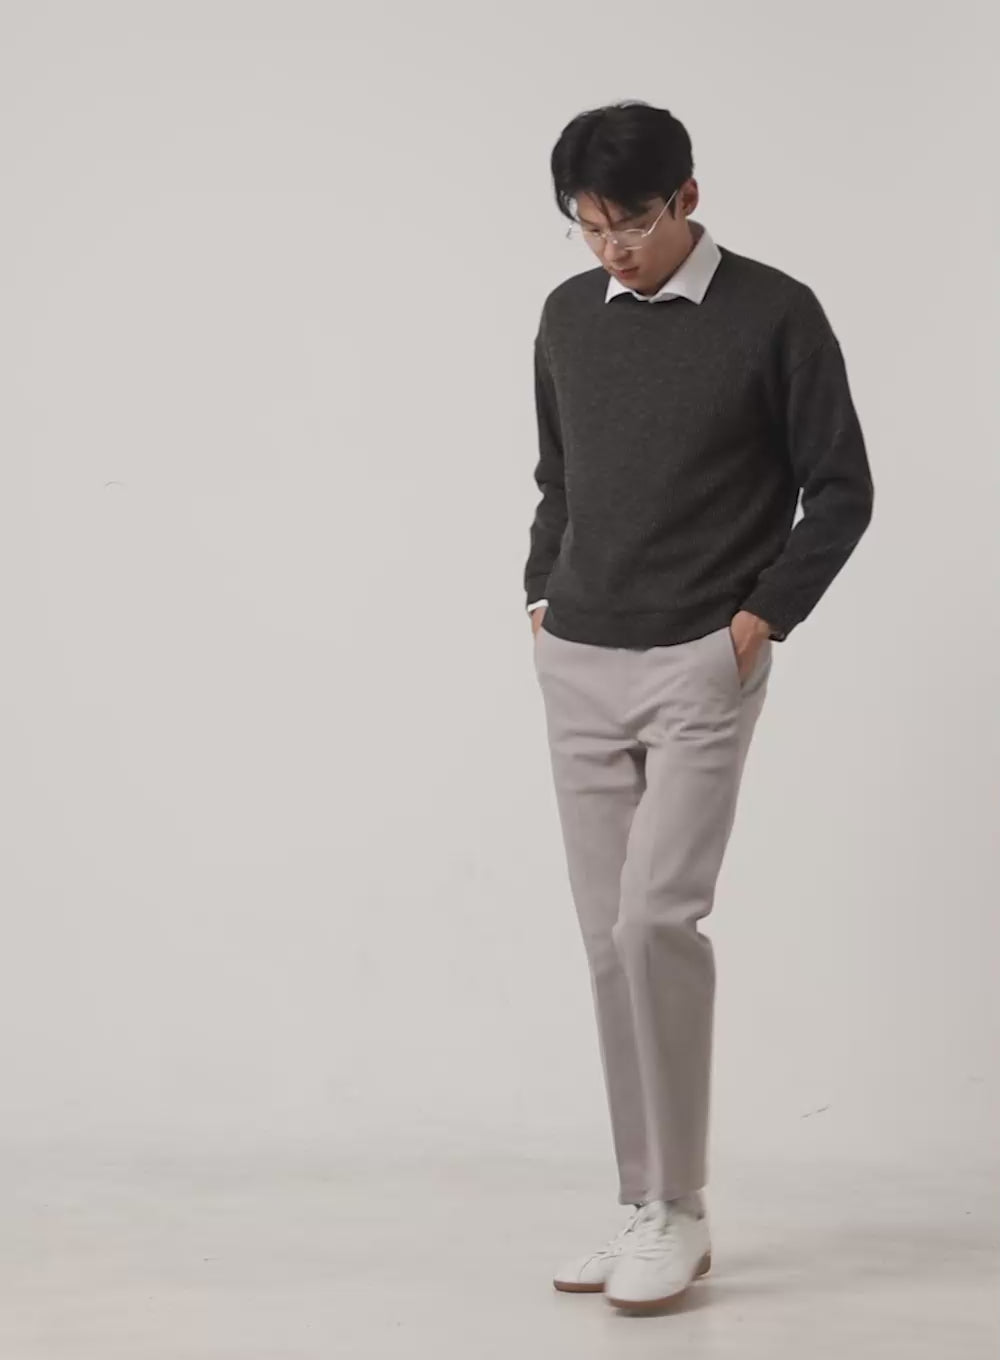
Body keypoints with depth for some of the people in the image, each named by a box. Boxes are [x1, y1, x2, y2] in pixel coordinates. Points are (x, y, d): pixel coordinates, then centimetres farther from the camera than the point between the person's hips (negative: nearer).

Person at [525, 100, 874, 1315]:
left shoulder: (773, 314, -6)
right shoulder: (567, 316, 9)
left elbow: (841, 490, -2)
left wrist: (765, 614, -9)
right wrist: (543, 593, 9)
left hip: (699, 668, -5)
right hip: (578, 670, 5)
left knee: (657, 918, -16)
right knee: (609, 938, 5)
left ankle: (678, 1211, -3)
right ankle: (647, 1208, 14)